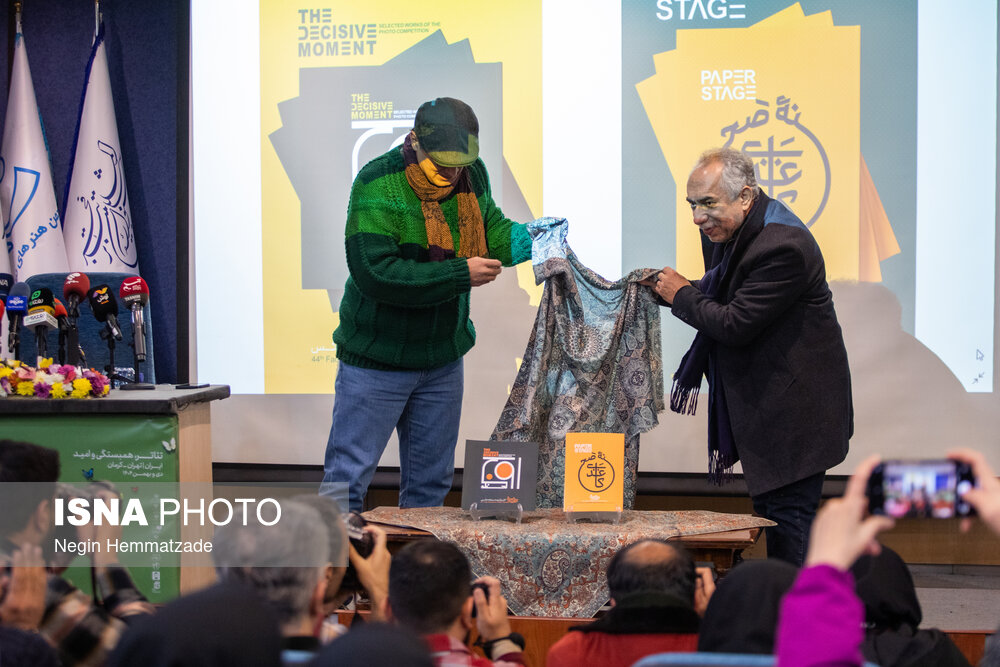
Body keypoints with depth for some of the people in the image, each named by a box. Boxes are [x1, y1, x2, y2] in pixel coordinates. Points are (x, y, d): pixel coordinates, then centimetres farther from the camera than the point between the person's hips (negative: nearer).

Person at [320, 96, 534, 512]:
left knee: (431, 481, 14)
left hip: (442, 359, 6)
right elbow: (374, 272, -28)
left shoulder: (472, 176, -1)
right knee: (347, 479, -3)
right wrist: (459, 275, -26)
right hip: (377, 359, -6)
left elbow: (488, 232, 15)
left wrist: (527, 238, -8)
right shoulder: (378, 186, -20)